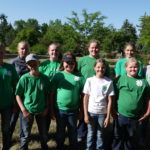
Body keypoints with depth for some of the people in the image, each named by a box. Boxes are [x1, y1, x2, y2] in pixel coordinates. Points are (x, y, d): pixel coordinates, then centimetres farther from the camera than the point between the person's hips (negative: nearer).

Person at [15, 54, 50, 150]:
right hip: (27, 111, -2)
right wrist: (23, 110, -12)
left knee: (44, 134, 17)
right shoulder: (24, 78, -12)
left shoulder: (44, 78, -7)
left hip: (41, 111, 2)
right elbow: (18, 95, -7)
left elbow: (47, 94, 3)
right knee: (26, 135, 12)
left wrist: (46, 108, -1)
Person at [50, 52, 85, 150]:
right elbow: (52, 94, -2)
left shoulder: (79, 77, -5)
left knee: (73, 132, 17)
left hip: (73, 110, 0)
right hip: (60, 109, 0)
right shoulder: (58, 75, -6)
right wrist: (52, 109, -1)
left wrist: (81, 111, 1)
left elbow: (82, 95, -1)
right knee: (60, 132, 18)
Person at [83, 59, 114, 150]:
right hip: (91, 112, 0)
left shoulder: (109, 82, -5)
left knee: (100, 134, 12)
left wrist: (108, 116, -5)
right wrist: (86, 114, -4)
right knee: (91, 134, 12)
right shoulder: (90, 80, -4)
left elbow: (110, 100, -3)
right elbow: (86, 98, -2)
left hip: (103, 113, 0)